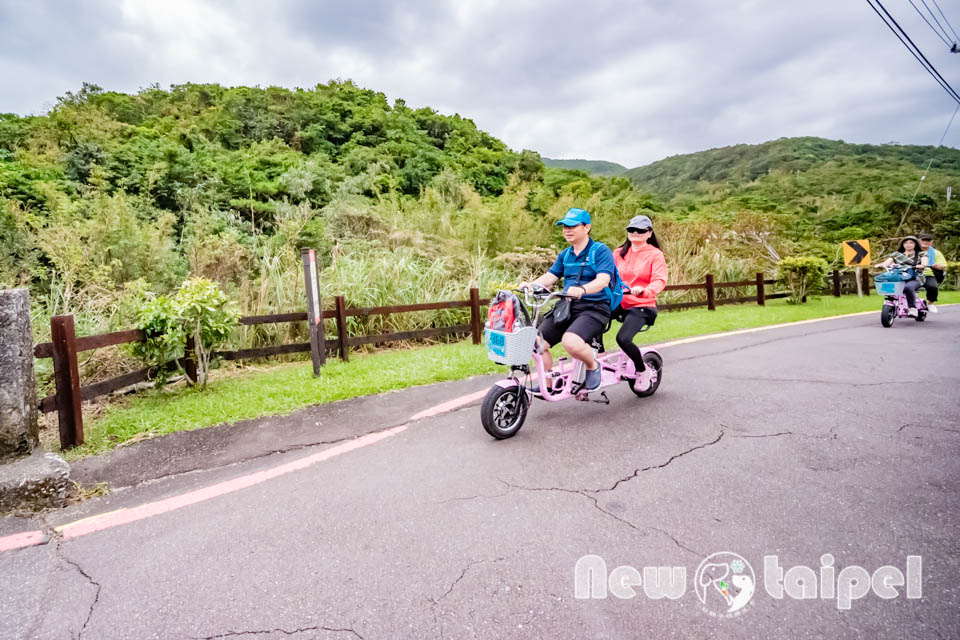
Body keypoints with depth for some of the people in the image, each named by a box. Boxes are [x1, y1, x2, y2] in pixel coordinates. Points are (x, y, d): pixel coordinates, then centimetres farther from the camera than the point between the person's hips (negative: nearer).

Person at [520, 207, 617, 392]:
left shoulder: (601, 251, -5)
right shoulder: (565, 254, 16)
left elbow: (603, 280, -19)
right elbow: (550, 276, 10)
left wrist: (582, 290, -39)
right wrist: (531, 284, -12)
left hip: (594, 308, -6)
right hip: (566, 307, 6)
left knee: (571, 341, -33)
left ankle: (593, 366, -1)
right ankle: (546, 383, 10)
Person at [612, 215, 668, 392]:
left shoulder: (655, 255, -2)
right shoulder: (619, 253, 12)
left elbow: (660, 280, -15)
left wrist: (643, 290, -37)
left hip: (642, 306, -4)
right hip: (619, 302, 5)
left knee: (623, 338, -26)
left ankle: (643, 371, 3)